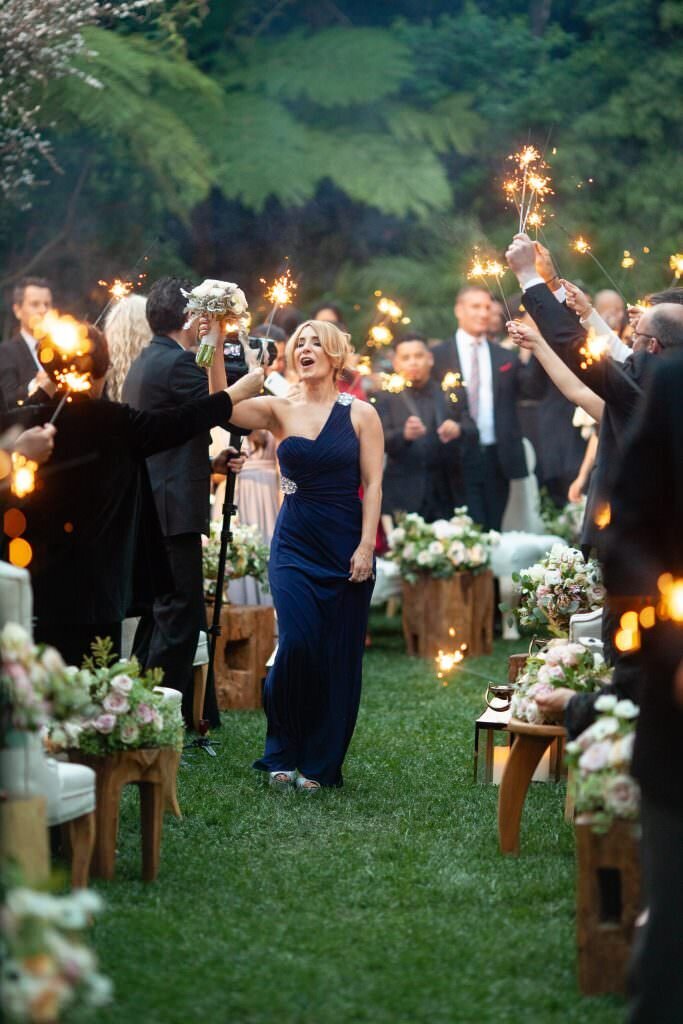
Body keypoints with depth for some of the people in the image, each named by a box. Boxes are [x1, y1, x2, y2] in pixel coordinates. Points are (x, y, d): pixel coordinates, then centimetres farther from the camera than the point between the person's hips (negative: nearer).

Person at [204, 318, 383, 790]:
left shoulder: (361, 414, 1)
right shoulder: (280, 411, 5)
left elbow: (373, 484, -2)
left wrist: (366, 545, -10)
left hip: (346, 545, -1)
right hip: (295, 543, 1)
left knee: (340, 654, 1)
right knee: (298, 642, -12)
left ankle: (321, 763, 13)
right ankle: (283, 753, 7)